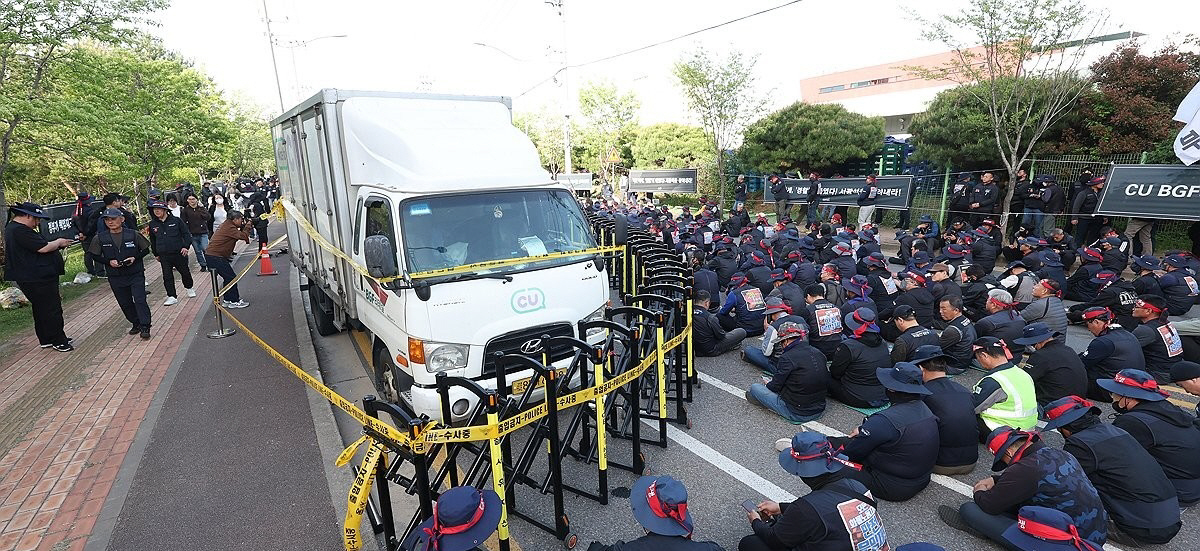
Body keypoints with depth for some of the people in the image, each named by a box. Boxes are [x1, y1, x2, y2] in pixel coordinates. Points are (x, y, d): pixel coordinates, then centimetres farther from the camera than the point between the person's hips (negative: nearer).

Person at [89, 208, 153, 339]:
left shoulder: (133, 234, -6)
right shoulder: (100, 238, -1)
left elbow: (146, 250, 3)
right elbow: (96, 256, 6)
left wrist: (135, 258, -13)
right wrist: (109, 262, -11)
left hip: (136, 275, -3)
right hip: (116, 277, 3)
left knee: (140, 300, -10)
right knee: (125, 303, 11)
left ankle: (145, 327, -6)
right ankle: (136, 324, 27)